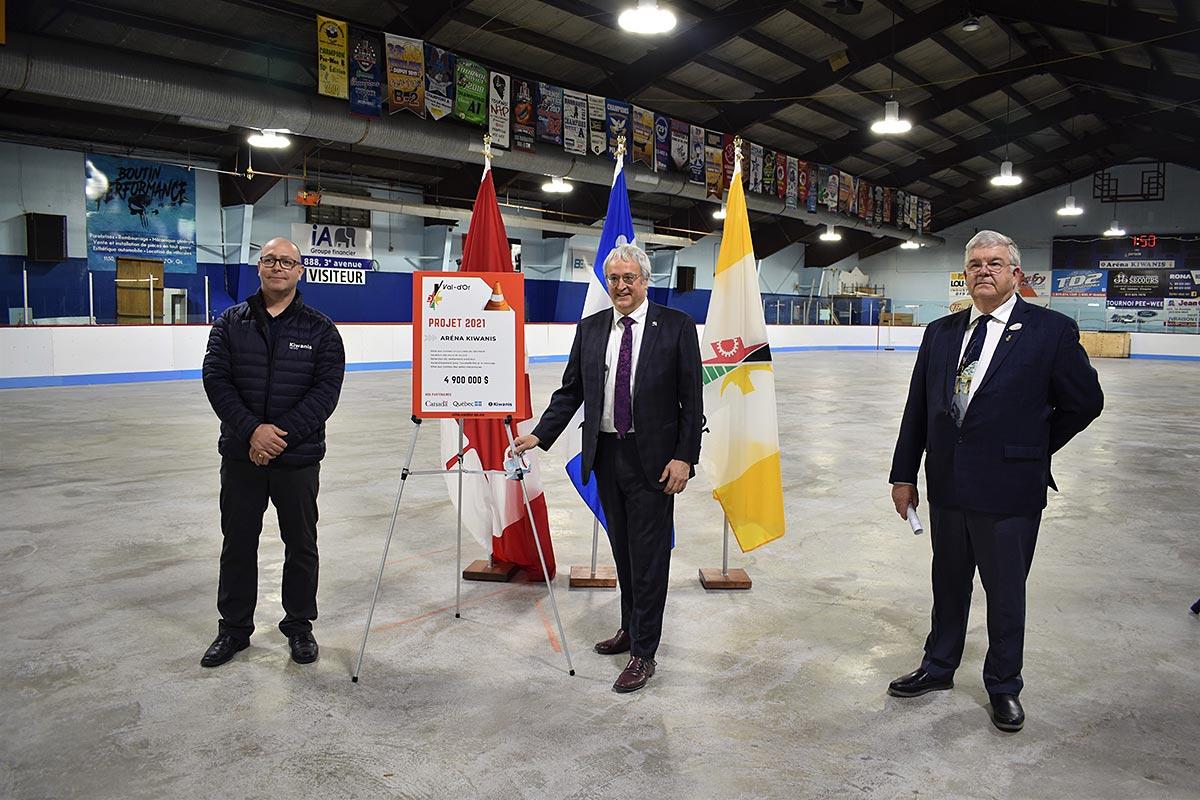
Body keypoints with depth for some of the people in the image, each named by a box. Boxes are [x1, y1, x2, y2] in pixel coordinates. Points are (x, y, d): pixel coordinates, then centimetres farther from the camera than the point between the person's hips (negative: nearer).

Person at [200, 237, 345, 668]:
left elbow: (326, 390, -8)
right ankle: (234, 627, 28)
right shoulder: (230, 323, 4)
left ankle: (299, 625, 27)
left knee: (301, 545, 10)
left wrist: (281, 434, -17)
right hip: (241, 455, 2)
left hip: (299, 458, -1)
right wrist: (252, 430, -17)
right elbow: (216, 379, -4)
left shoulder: (320, 329, -1)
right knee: (238, 544, 12)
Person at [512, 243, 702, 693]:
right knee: (622, 550, 17)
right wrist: (540, 436, -2)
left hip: (652, 458, -4)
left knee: (648, 555, 0)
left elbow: (691, 399, -7)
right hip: (605, 454, 5)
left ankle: (643, 653, 11)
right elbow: (570, 392, 9)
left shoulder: (676, 327, -6)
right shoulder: (590, 329, 7)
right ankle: (630, 628, 35)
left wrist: (684, 457, -12)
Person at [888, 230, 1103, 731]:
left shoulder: (1052, 331, -6)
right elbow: (917, 409, 7)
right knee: (949, 585, 19)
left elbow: (1084, 403, 1)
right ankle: (938, 668, 38)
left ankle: (1003, 686, 31)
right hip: (946, 487, 4)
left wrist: (1033, 450, 3)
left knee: (1005, 594, 11)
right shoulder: (940, 333, 6)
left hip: (1009, 490, -4)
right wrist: (904, 474, 6)